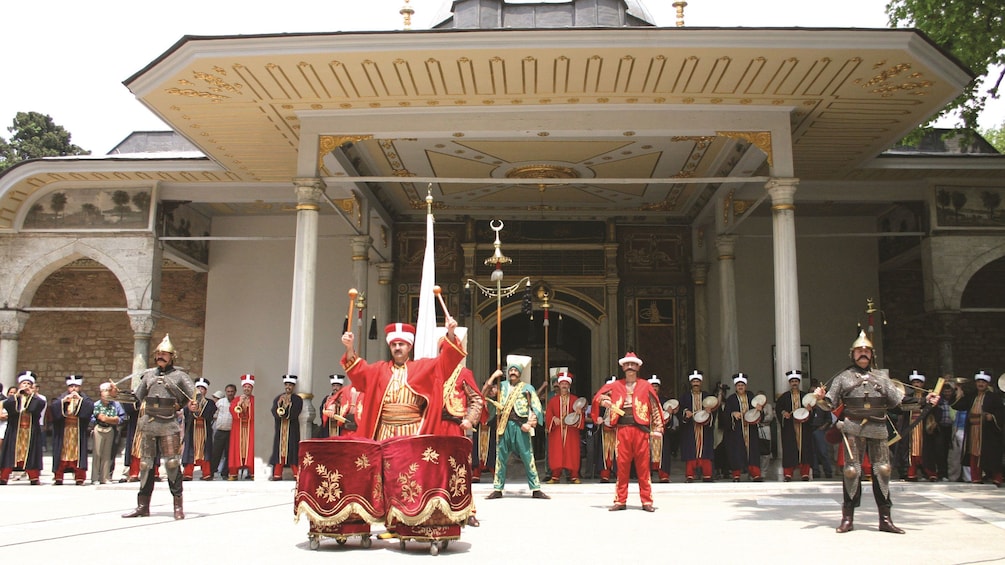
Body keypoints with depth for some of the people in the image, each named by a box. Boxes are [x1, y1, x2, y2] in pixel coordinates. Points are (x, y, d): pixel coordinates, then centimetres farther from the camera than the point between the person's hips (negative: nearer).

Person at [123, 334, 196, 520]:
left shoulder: (179, 376, 2)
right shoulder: (148, 375, 13)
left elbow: (194, 395, -2)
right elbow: (137, 398, 17)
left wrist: (180, 405, -10)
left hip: (169, 426, -4)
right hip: (149, 425, 4)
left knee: (172, 463, -6)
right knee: (145, 464, 8)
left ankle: (178, 505, 0)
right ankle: (143, 505, 16)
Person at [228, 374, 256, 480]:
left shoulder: (255, 400, 8)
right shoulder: (236, 400, 15)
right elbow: (233, 411, -1)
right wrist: (240, 403, -12)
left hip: (251, 429, -2)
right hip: (238, 429, 2)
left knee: (251, 449, -6)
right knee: (237, 449, -2)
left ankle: (252, 473, -5)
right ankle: (233, 473, 0)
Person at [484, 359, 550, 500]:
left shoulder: (527, 388, 9)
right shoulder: (501, 386, 16)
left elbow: (536, 407, 1)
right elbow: (485, 394, 7)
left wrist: (530, 423, -12)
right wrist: (493, 377, 2)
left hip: (520, 426, -2)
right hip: (504, 425, 2)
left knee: (528, 457, -3)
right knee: (501, 457, 4)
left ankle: (536, 489, -1)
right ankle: (497, 489, 10)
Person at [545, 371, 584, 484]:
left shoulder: (575, 399, 8)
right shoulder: (553, 400, 10)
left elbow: (581, 414, 6)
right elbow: (548, 414, 7)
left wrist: (579, 414, -16)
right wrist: (554, 418, -12)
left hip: (571, 430, 0)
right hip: (556, 431, 1)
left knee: (572, 452, -3)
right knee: (556, 453, -3)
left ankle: (574, 476, 3)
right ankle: (555, 476, 3)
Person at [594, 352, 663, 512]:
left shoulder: (645, 386, 7)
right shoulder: (616, 386, 12)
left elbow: (655, 408, 6)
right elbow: (600, 395, 18)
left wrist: (657, 428, -2)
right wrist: (604, 401, -6)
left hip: (640, 429, -1)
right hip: (622, 429, 1)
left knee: (643, 465, 0)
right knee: (622, 465, 3)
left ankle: (647, 501, 5)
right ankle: (620, 500, 9)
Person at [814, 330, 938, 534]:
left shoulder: (881, 378, 16)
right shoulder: (843, 377, 8)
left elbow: (899, 401, 11)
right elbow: (830, 403, 4)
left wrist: (924, 401, 1)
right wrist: (820, 398, -18)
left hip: (878, 430, 3)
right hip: (853, 429, -3)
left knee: (882, 471, 2)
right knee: (852, 471, -2)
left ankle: (885, 519, 11)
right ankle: (848, 518, 6)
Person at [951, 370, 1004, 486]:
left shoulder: (994, 397, -1)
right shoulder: (971, 396, 14)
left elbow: (1001, 412, -5)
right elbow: (958, 406, 7)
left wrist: (992, 416, -21)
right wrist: (959, 394, -4)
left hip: (988, 432, -5)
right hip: (973, 431, 5)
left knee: (989, 455, -5)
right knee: (974, 455, 5)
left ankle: (996, 479, 4)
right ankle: (976, 478, 11)